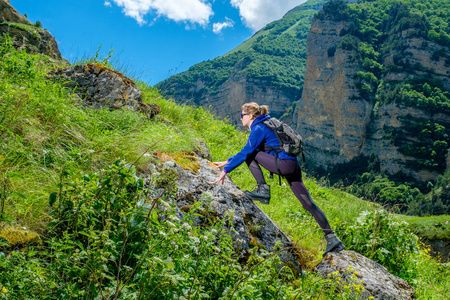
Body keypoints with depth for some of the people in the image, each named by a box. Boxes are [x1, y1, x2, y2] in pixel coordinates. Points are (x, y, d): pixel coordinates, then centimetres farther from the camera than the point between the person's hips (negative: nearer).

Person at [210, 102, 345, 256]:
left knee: (250, 154, -2)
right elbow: (245, 150, 30)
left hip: (284, 164, -10)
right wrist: (227, 162, 27)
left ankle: (263, 190, -6)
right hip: (293, 167, 10)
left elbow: (245, 152, -12)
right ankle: (332, 239, 4)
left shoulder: (259, 129, -6)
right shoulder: (263, 127, 23)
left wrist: (226, 170, -11)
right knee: (309, 203, 6)